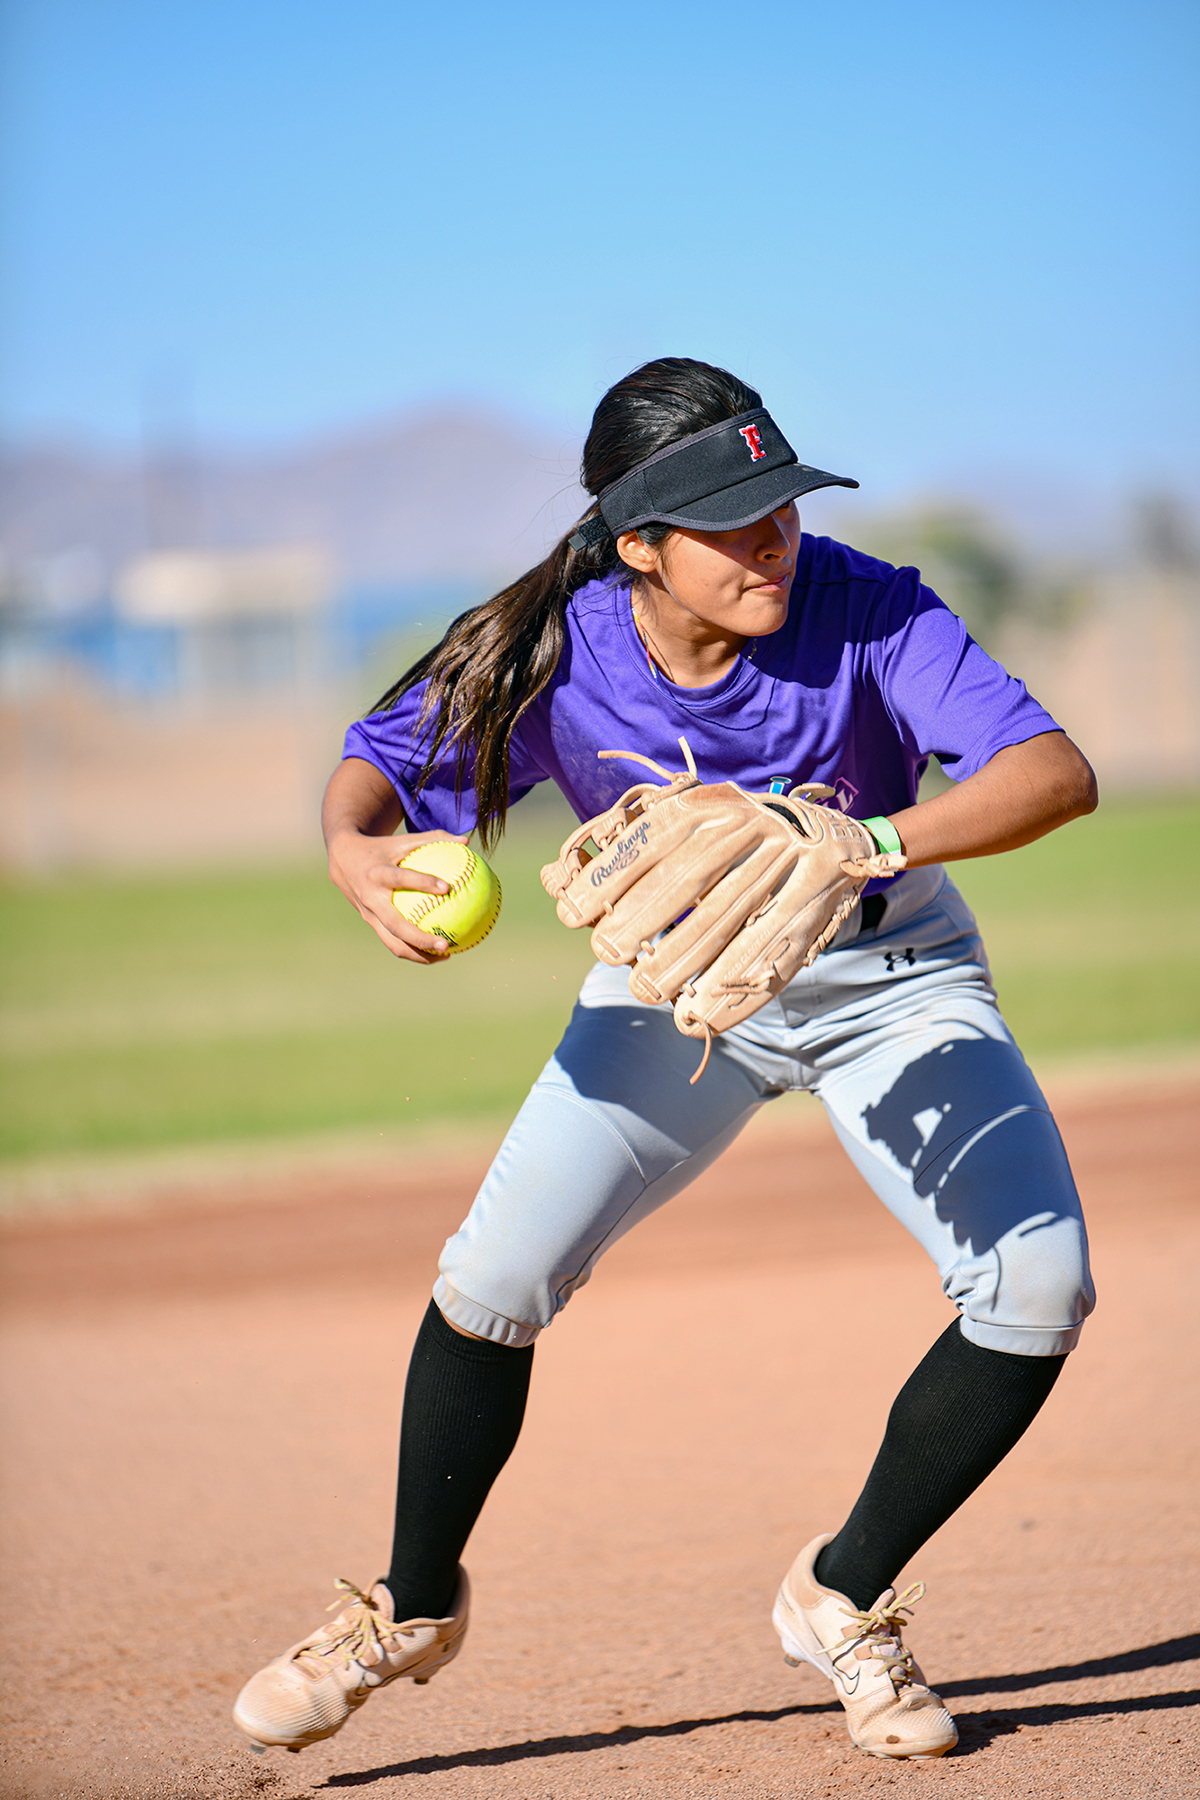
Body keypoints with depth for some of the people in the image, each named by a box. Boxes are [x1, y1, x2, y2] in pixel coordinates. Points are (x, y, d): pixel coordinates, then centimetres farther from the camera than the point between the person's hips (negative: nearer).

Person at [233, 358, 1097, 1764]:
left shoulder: (862, 613, -28)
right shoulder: (560, 656, -22)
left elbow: (1057, 773, -39)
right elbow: (384, 759, -6)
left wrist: (874, 841, -55)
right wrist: (353, 848, -30)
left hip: (889, 981, 0)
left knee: (1037, 1288, -18)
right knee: (496, 1276, -14)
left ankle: (843, 1598, 5)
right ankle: (412, 1606, 14)